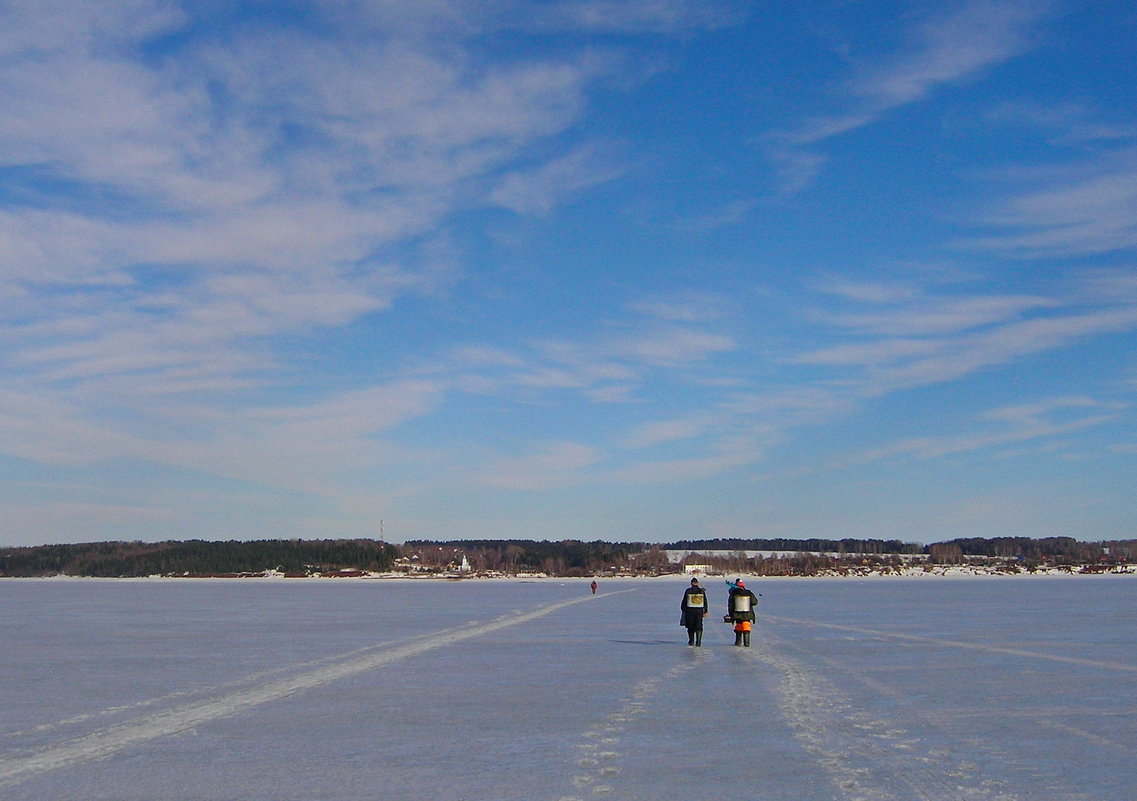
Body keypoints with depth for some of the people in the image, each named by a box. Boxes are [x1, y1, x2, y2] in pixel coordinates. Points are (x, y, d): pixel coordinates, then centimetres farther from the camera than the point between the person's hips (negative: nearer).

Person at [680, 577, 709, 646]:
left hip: (690, 611, -1)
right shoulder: (702, 591, 3)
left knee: (691, 627, 11)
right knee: (699, 627, 2)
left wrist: (684, 610, 10)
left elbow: (684, 602, 2)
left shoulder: (688, 591, -1)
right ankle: (698, 642, -6)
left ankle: (691, 641, 15)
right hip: (699, 611, 1)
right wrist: (705, 611, 8)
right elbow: (705, 602, 5)